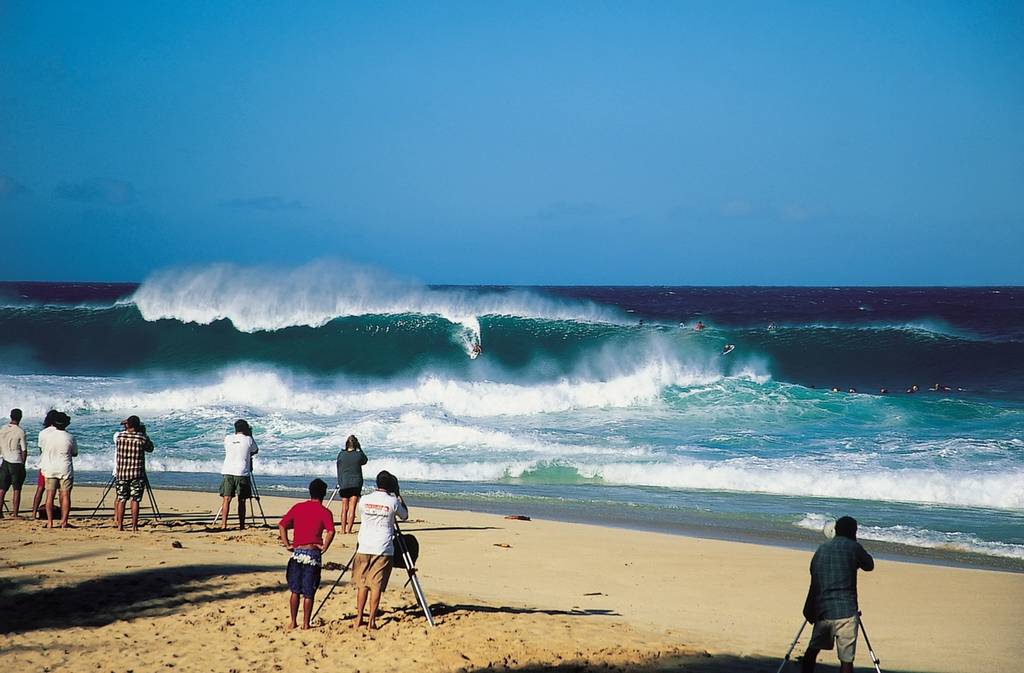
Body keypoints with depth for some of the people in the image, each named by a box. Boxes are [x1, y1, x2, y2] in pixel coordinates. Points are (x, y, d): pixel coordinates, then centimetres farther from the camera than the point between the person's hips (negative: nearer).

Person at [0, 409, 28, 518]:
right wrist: (23, 464, 3)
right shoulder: (20, 432, -12)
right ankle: (15, 513, 3)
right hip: (17, 463, -4)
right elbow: (24, 451, -9)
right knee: (16, 490, 3)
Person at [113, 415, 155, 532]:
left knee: (121, 500, 9)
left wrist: (125, 428, 29)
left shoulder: (119, 436, -1)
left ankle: (119, 525, 9)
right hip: (137, 474, -2)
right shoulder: (142, 438, -6)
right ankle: (134, 527, -2)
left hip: (121, 473, 2)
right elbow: (150, 448, 11)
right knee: (135, 500, 0)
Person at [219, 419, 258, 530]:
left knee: (226, 499, -2)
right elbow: (256, 450, 20)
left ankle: (223, 524, -12)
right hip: (242, 472, -2)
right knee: (241, 500, 5)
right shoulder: (248, 440, 2)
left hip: (228, 472, 2)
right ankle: (241, 525, 5)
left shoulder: (228, 438, 9)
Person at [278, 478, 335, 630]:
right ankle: (305, 624, 8)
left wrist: (287, 544, 5)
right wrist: (324, 547, -9)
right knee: (308, 593, 5)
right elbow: (331, 531, -20)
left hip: (297, 553, 3)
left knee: (295, 591, 13)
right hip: (313, 554, -3)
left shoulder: (297, 508, 7)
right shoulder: (324, 512, -3)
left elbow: (282, 525, 2)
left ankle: (293, 622, 15)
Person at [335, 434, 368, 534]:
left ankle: (343, 530, 11)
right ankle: (348, 530, -6)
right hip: (356, 484, -1)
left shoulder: (341, 454, -1)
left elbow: (339, 469, 7)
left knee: (344, 508, 10)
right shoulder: (359, 454, -4)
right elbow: (364, 461, 18)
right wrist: (359, 449, 14)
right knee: (352, 508, -1)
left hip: (344, 484, 1)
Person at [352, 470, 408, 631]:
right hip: (383, 549, -2)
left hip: (364, 547, 2)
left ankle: (359, 618, 11)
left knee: (362, 584, 10)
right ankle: (371, 621, -3)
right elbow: (405, 515, 14)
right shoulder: (393, 502, -5)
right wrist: (399, 496, 23)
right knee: (376, 585, -1)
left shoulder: (365, 500, 1)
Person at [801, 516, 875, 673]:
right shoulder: (853, 547, -3)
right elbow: (869, 565, 14)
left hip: (822, 611, 4)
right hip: (846, 612, -4)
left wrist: (809, 610, 18)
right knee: (846, 659, -1)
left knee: (813, 649, 19)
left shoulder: (821, 550, 11)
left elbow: (814, 582, 12)